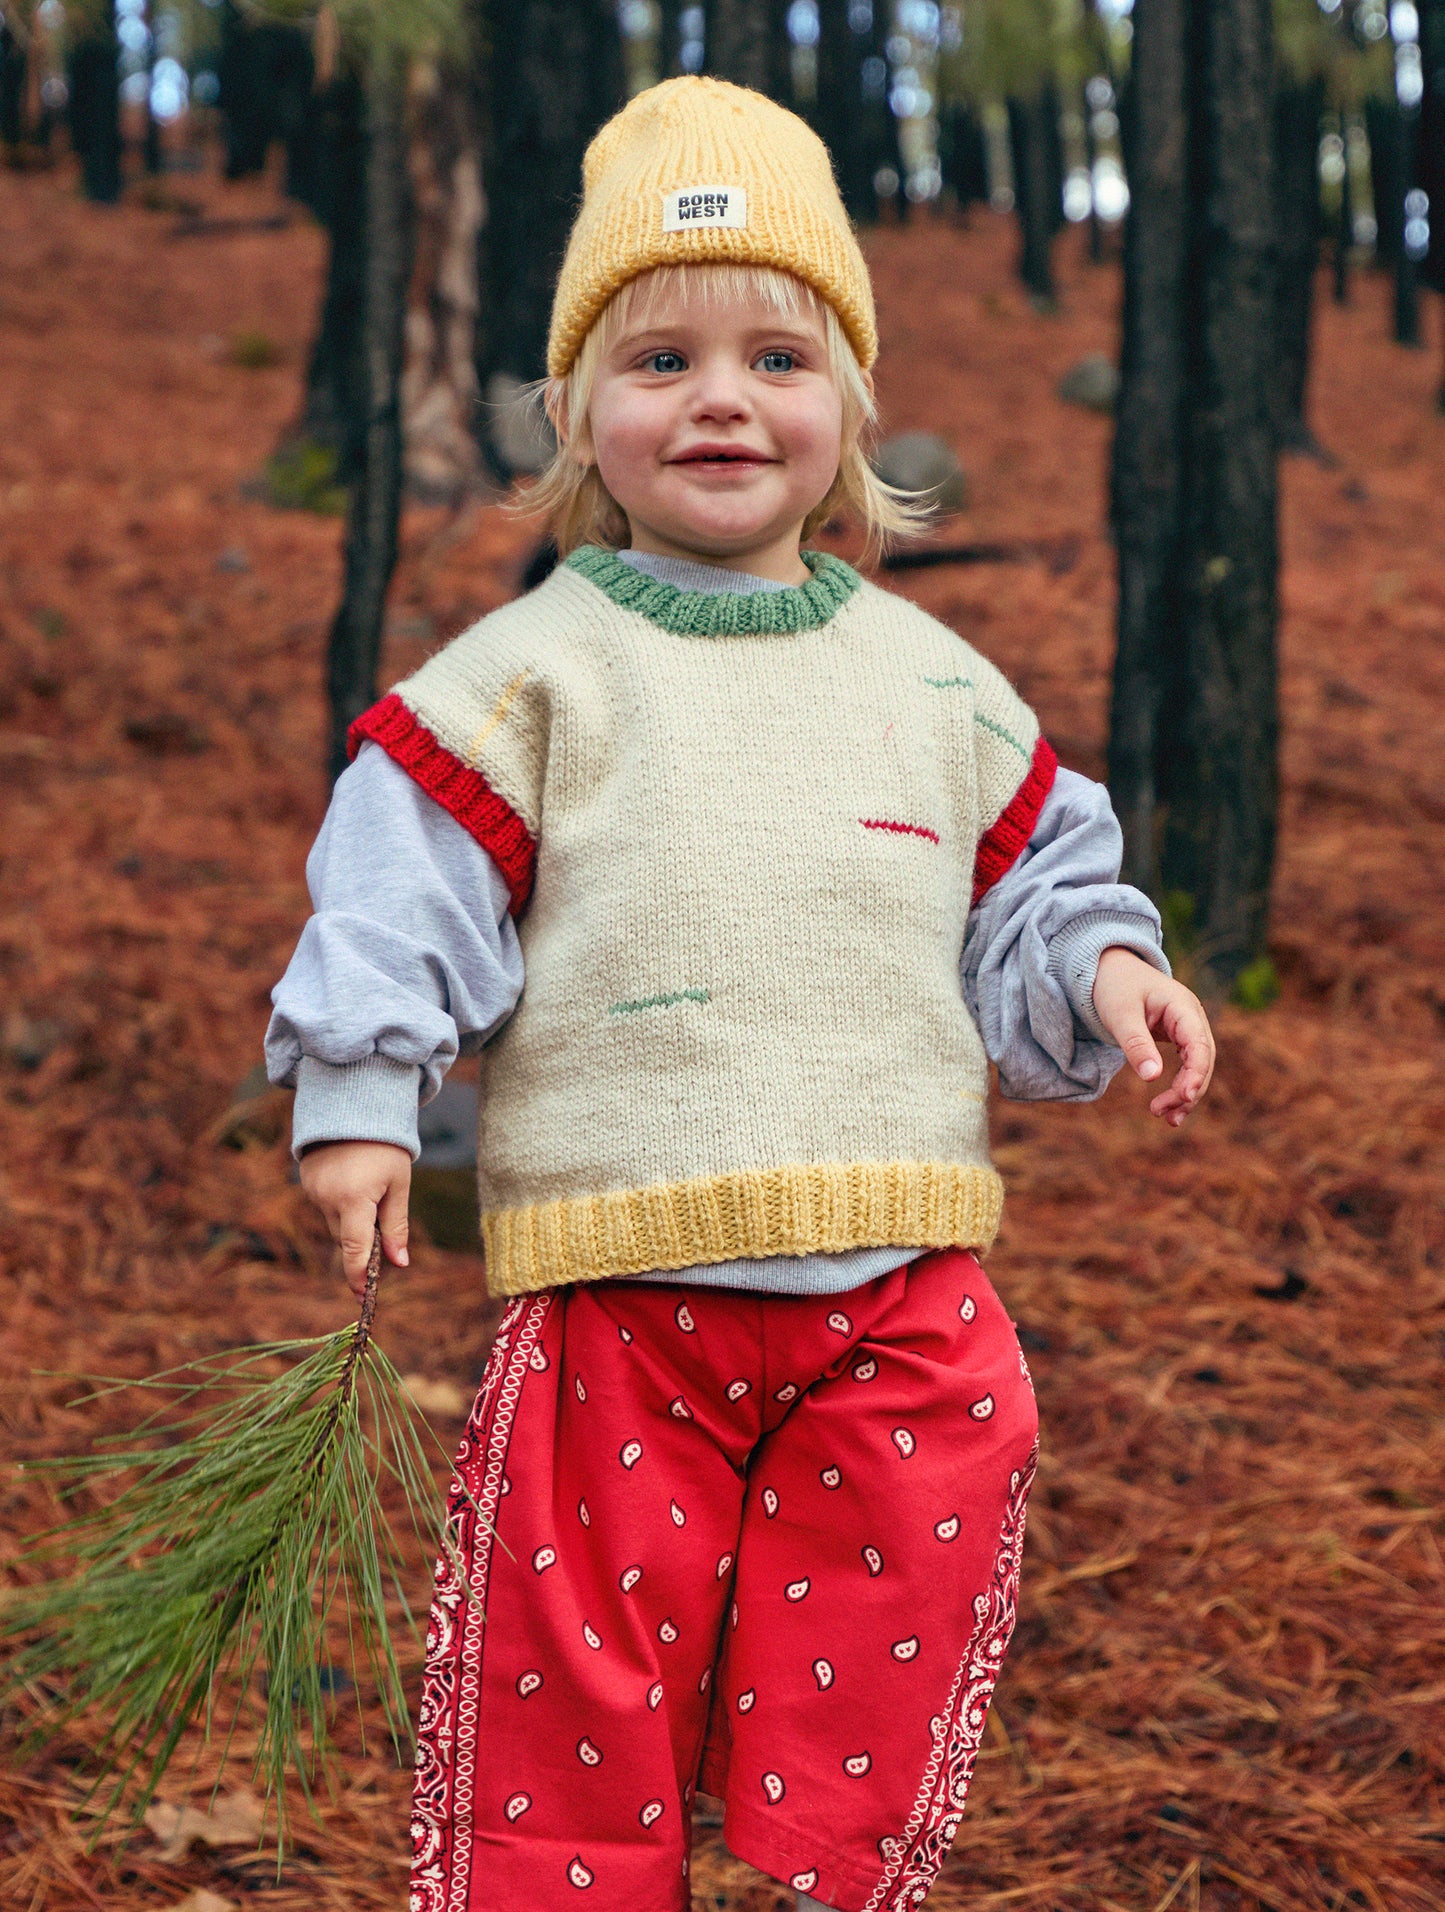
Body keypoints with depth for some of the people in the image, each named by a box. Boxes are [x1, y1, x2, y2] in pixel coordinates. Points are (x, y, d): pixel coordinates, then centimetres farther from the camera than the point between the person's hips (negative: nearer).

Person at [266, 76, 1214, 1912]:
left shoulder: (936, 686, 12)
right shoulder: (528, 676, 1)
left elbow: (1027, 893, 19)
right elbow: (402, 889, 0)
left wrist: (1098, 968, 0)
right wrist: (357, 1099, -9)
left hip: (901, 1300, 3)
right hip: (619, 1299, -3)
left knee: (857, 1755, 8)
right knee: (574, 1735, 3)